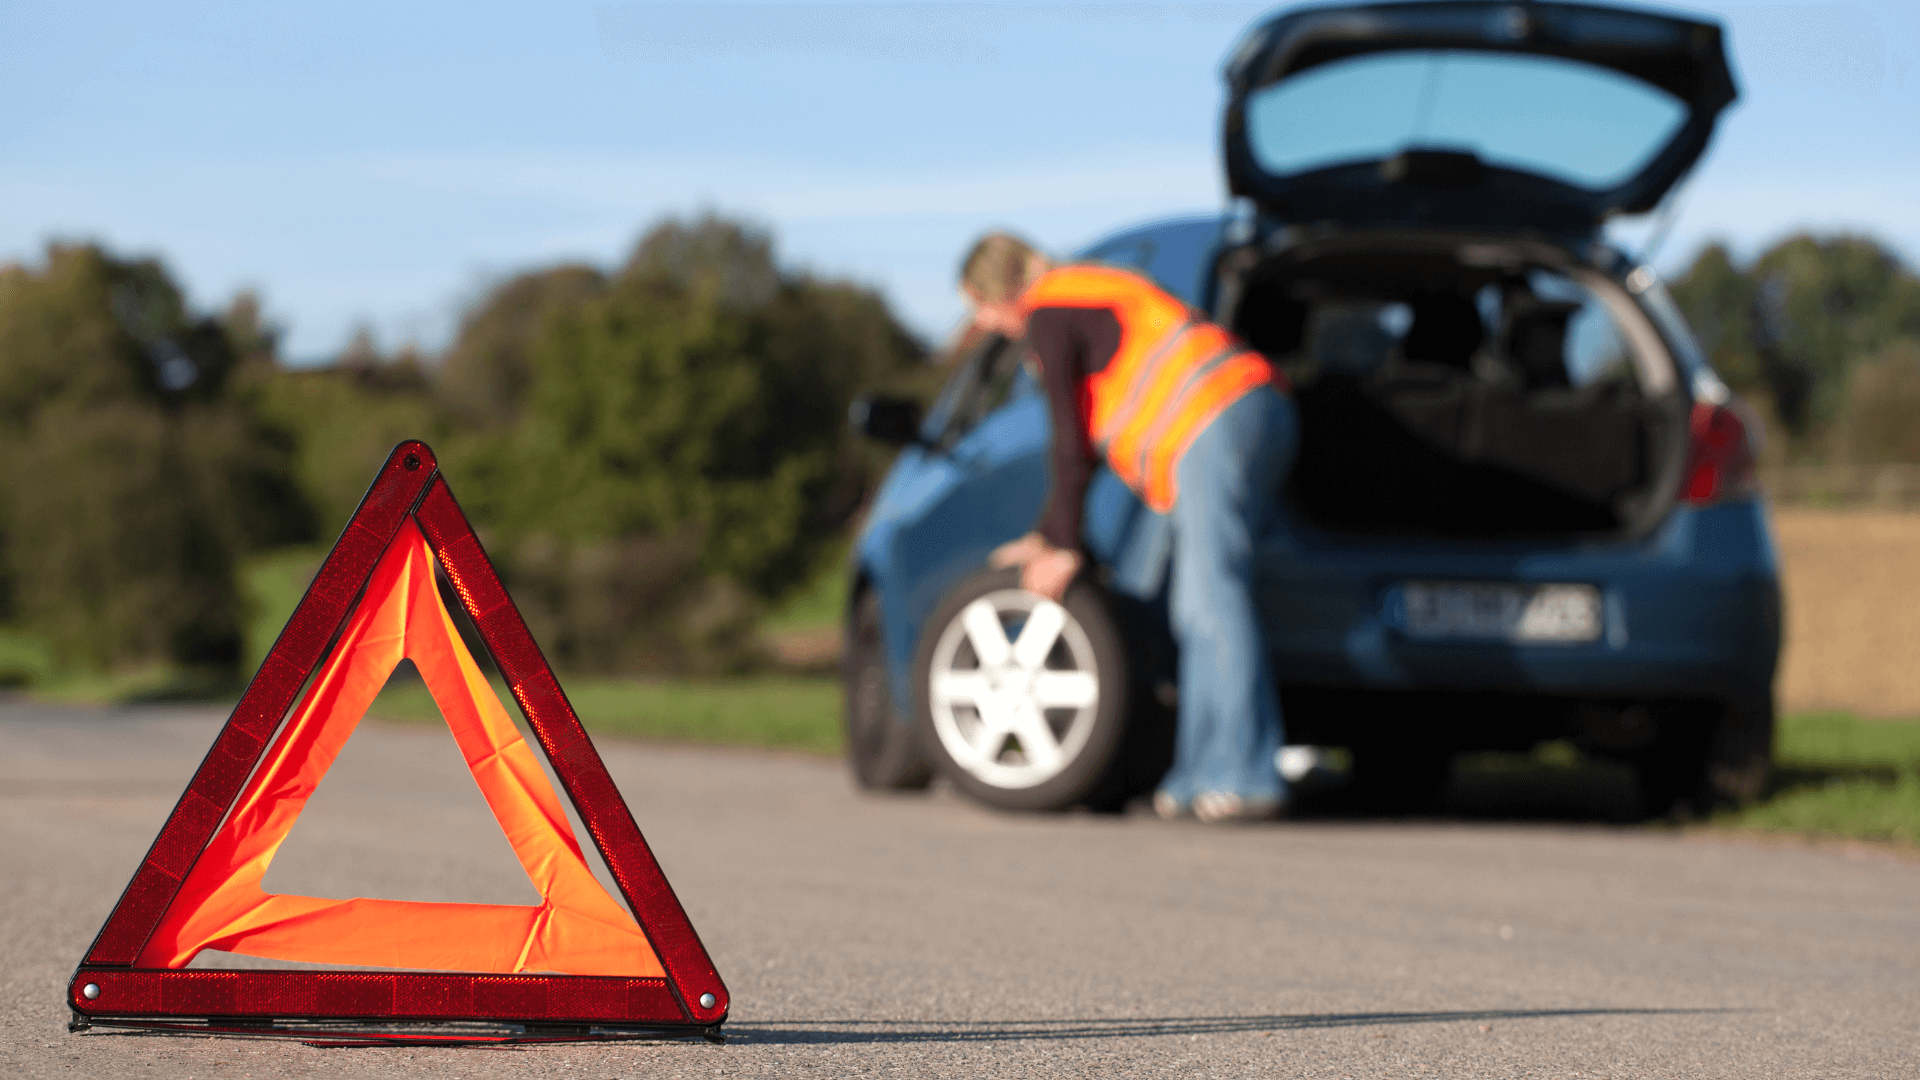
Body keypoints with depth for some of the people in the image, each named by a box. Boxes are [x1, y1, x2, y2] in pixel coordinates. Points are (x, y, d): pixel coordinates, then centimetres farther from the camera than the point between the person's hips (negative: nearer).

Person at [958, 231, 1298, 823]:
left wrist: (1066, 549, 6)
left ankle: (1248, 778, -22)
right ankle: (1201, 773, 5)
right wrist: (1046, 536, 37)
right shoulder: (1091, 294, 31)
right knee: (1196, 609, 9)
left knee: (1213, 601, -15)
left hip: (1216, 425, -10)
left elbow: (1071, 445, -2)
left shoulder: (1046, 316, 1)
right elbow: (1084, 438, 35)